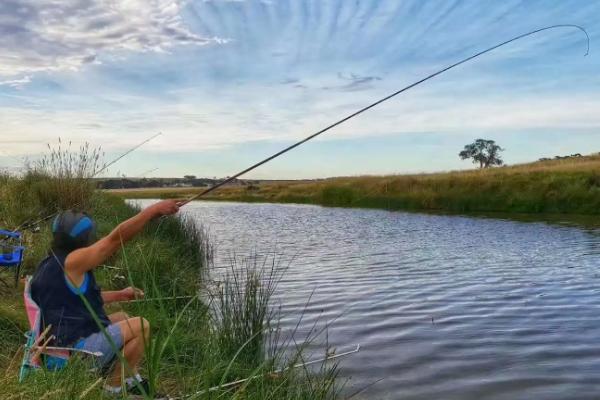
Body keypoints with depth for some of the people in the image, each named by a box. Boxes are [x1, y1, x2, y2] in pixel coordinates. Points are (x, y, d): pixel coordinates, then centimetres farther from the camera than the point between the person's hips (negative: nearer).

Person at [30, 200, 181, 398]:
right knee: (141, 326, -6)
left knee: (122, 318, 22)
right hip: (72, 352, -10)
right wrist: (154, 209, -25)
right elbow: (115, 238, -25)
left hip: (59, 344, 10)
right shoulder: (70, 262, -20)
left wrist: (119, 295, 19)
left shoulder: (50, 264, 8)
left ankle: (132, 381, 22)